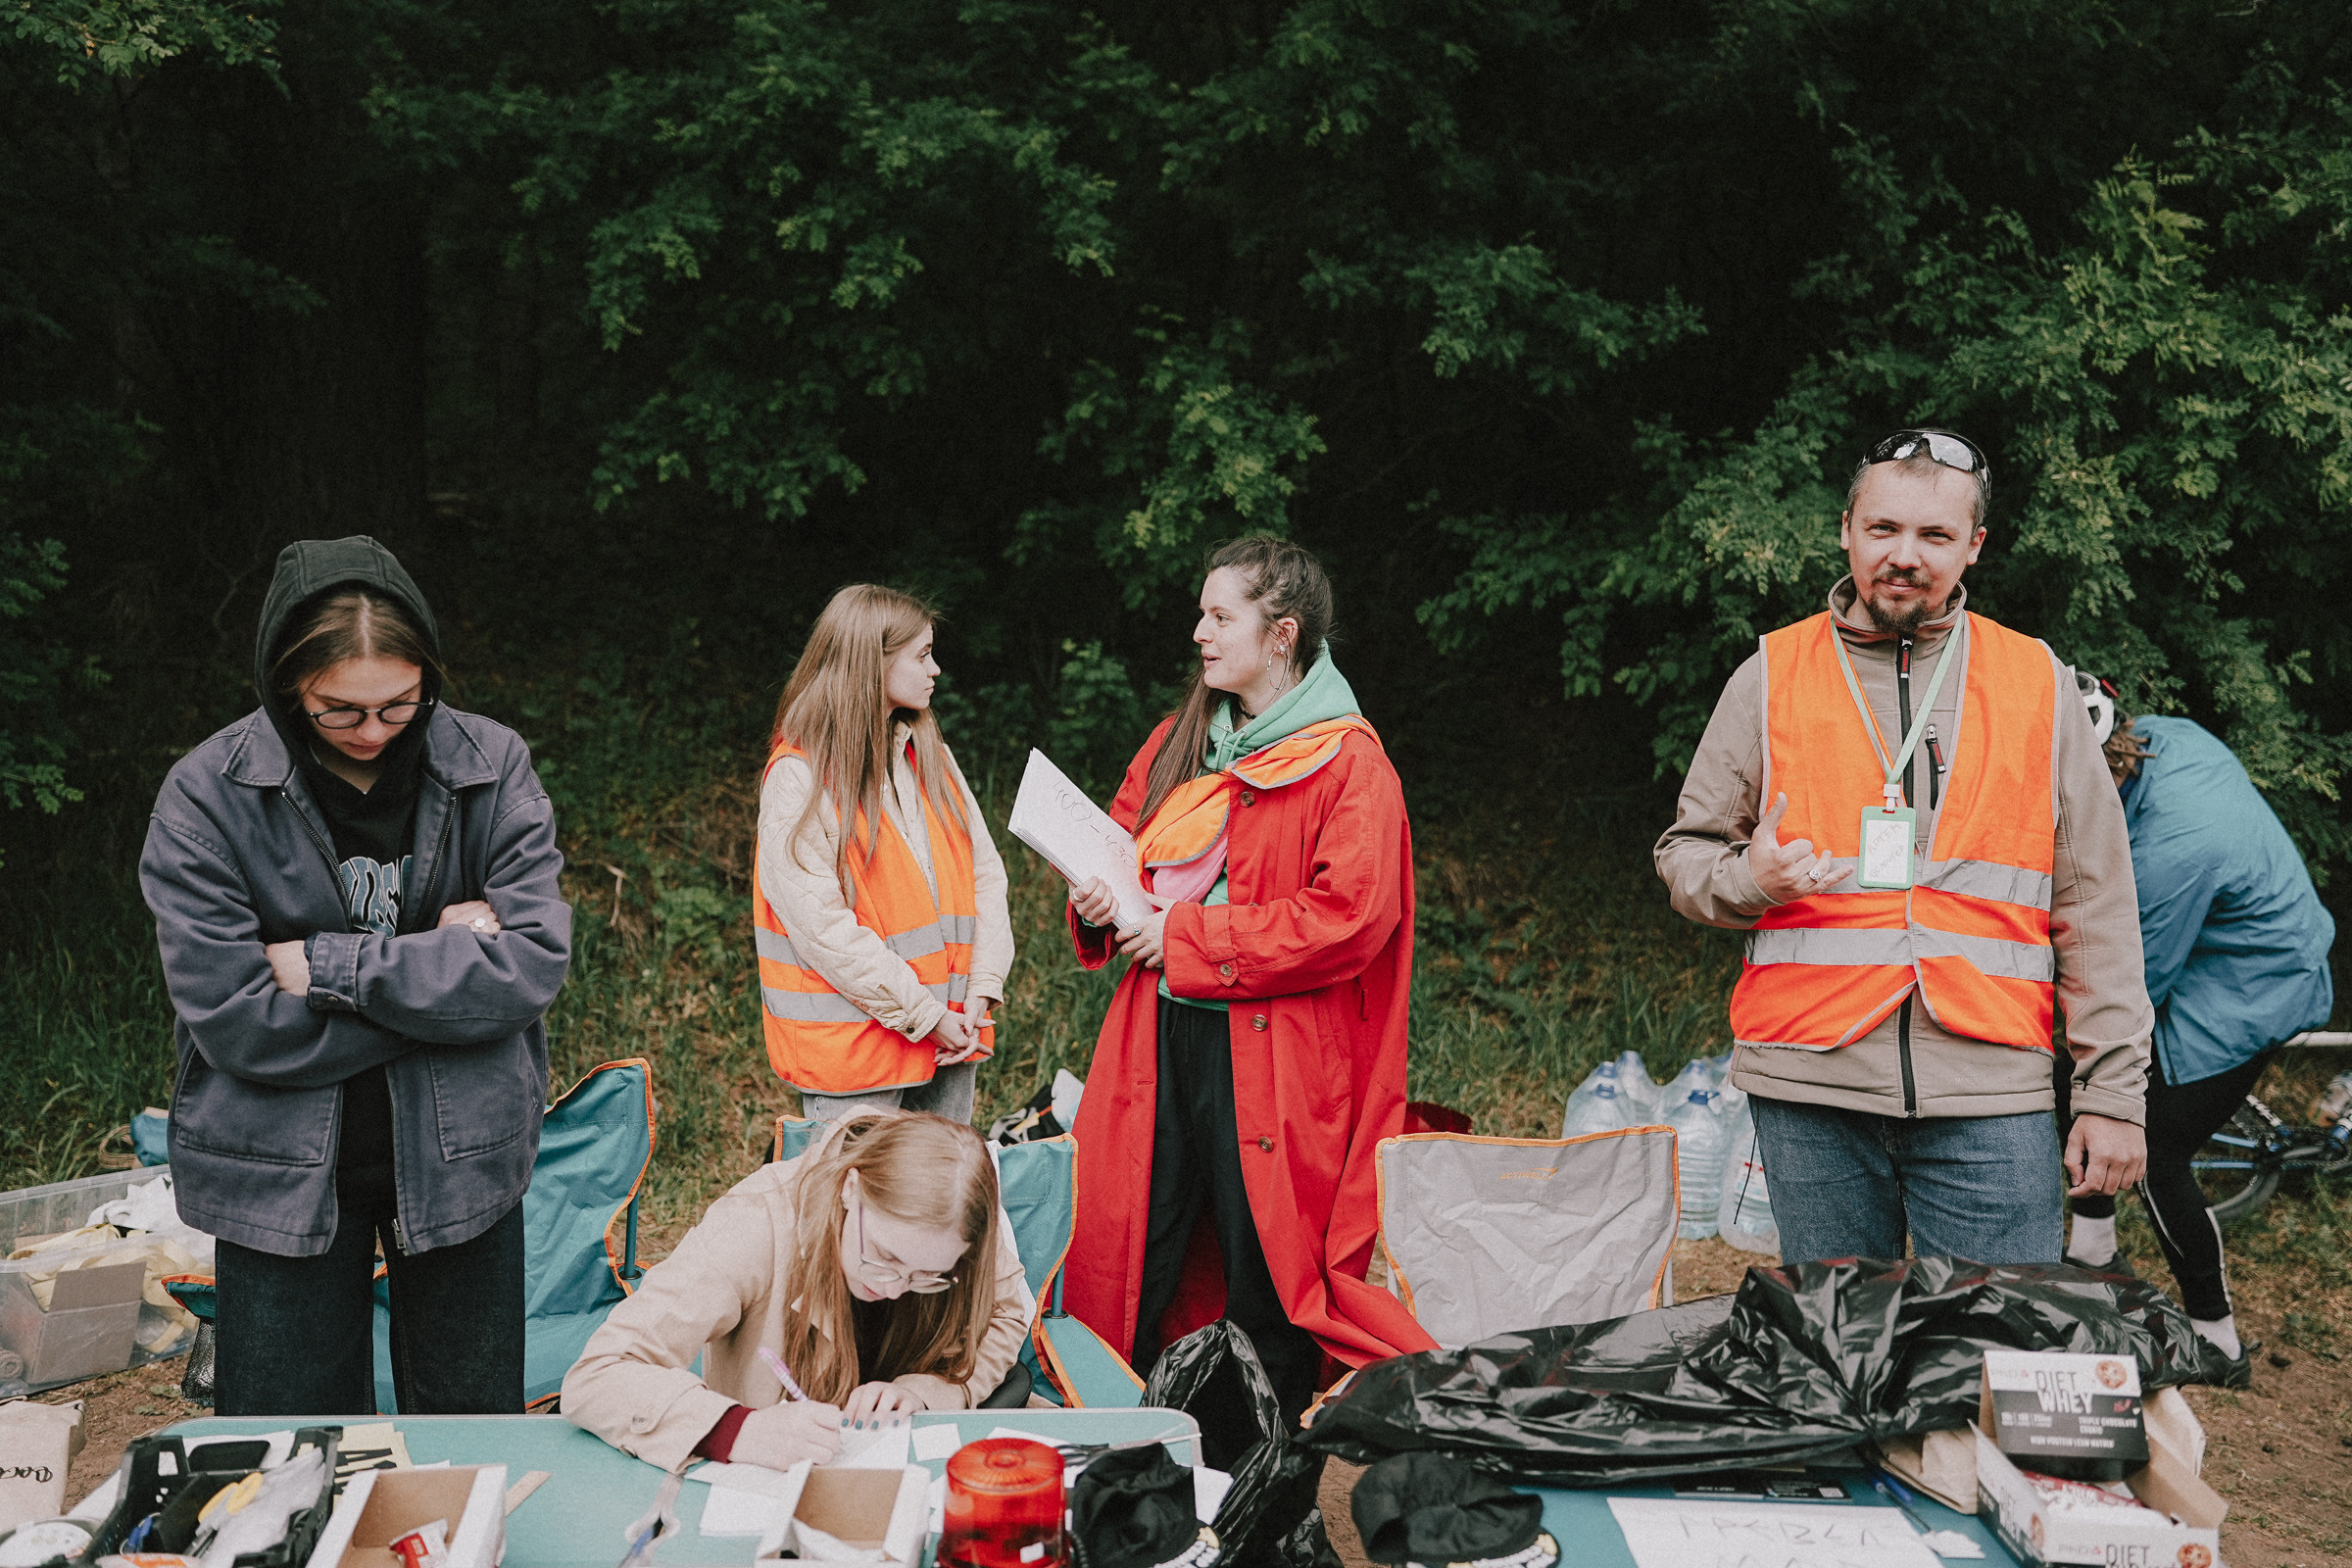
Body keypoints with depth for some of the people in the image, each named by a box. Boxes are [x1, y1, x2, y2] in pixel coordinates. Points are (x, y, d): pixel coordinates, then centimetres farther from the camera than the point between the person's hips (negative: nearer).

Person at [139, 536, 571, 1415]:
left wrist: (330, 965, -18)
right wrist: (447, 963, -16)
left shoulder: (492, 766, -7)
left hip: (459, 1154, 1)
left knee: (475, 1440, 15)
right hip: (282, 1170, -1)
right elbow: (237, 1022, -17)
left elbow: (534, 961, -15)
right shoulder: (206, 797, -10)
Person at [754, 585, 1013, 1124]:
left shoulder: (932, 757, 13)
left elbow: (985, 872, 9)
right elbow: (821, 927, -16)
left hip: (950, 1035, 6)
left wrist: (981, 991, -5)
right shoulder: (800, 777, -9)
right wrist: (923, 1014, -16)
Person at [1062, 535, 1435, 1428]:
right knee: (1120, 1267, 7)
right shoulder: (1177, 744, 15)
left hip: (1269, 1060, -6)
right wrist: (1101, 902, 1)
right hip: (1155, 1042, 6)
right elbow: (1121, 845, 26)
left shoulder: (1349, 767, -7)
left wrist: (1188, 936, -16)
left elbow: (1347, 917, -18)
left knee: (1266, 1284, 2)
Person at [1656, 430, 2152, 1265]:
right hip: (1810, 1084, 0)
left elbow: (2096, 907, 8)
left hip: (1991, 1093, 0)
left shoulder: (2036, 684, 8)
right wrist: (1749, 877, -13)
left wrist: (2113, 1093, 3)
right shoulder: (1772, 676, 7)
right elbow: (1685, 855, 11)